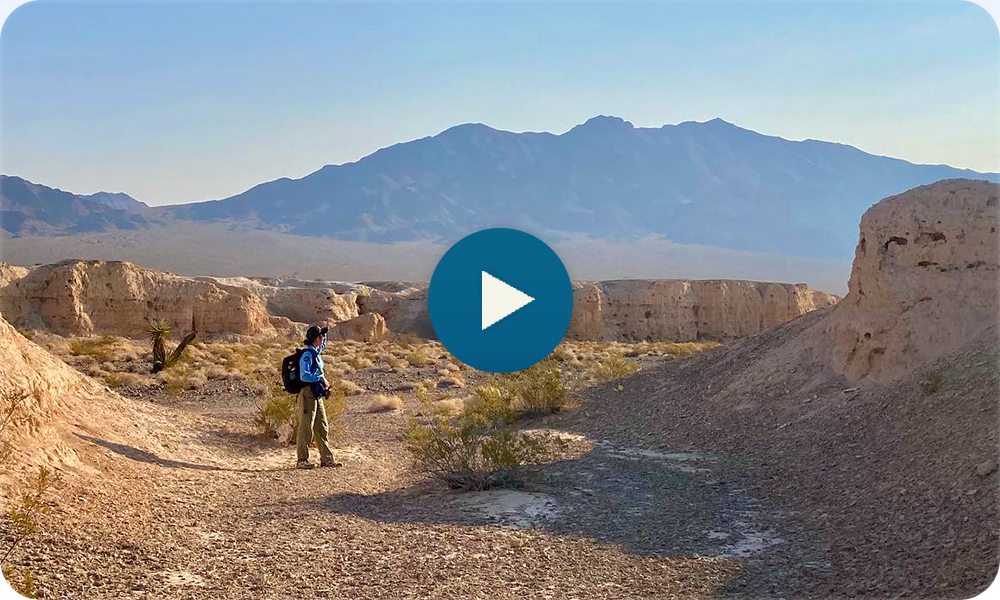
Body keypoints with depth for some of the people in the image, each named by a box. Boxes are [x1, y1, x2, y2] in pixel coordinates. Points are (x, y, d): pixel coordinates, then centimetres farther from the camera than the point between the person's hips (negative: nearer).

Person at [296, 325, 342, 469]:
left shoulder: (316, 353, 13)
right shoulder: (307, 355, -14)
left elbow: (322, 345, 39)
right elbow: (304, 376, -24)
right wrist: (321, 379, -20)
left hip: (317, 396, 9)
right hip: (307, 395, -9)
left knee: (322, 428, 10)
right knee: (306, 428, -4)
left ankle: (327, 458, 15)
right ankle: (302, 460, 2)